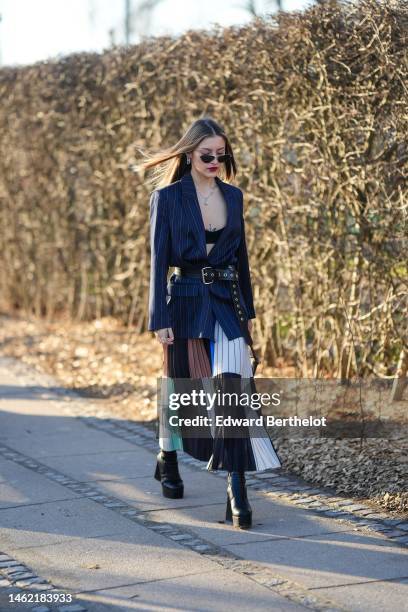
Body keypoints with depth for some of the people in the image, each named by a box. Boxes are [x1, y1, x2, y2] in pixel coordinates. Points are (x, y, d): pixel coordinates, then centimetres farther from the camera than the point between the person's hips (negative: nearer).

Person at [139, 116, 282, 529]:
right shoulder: (167, 197, -4)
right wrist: (159, 319, -10)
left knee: (231, 386, -14)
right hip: (186, 302, -2)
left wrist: (248, 310, 14)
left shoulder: (233, 196, 9)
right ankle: (167, 459, 40)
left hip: (227, 302, 2)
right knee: (180, 386, 12)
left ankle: (236, 488, -15)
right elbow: (158, 260, -6)